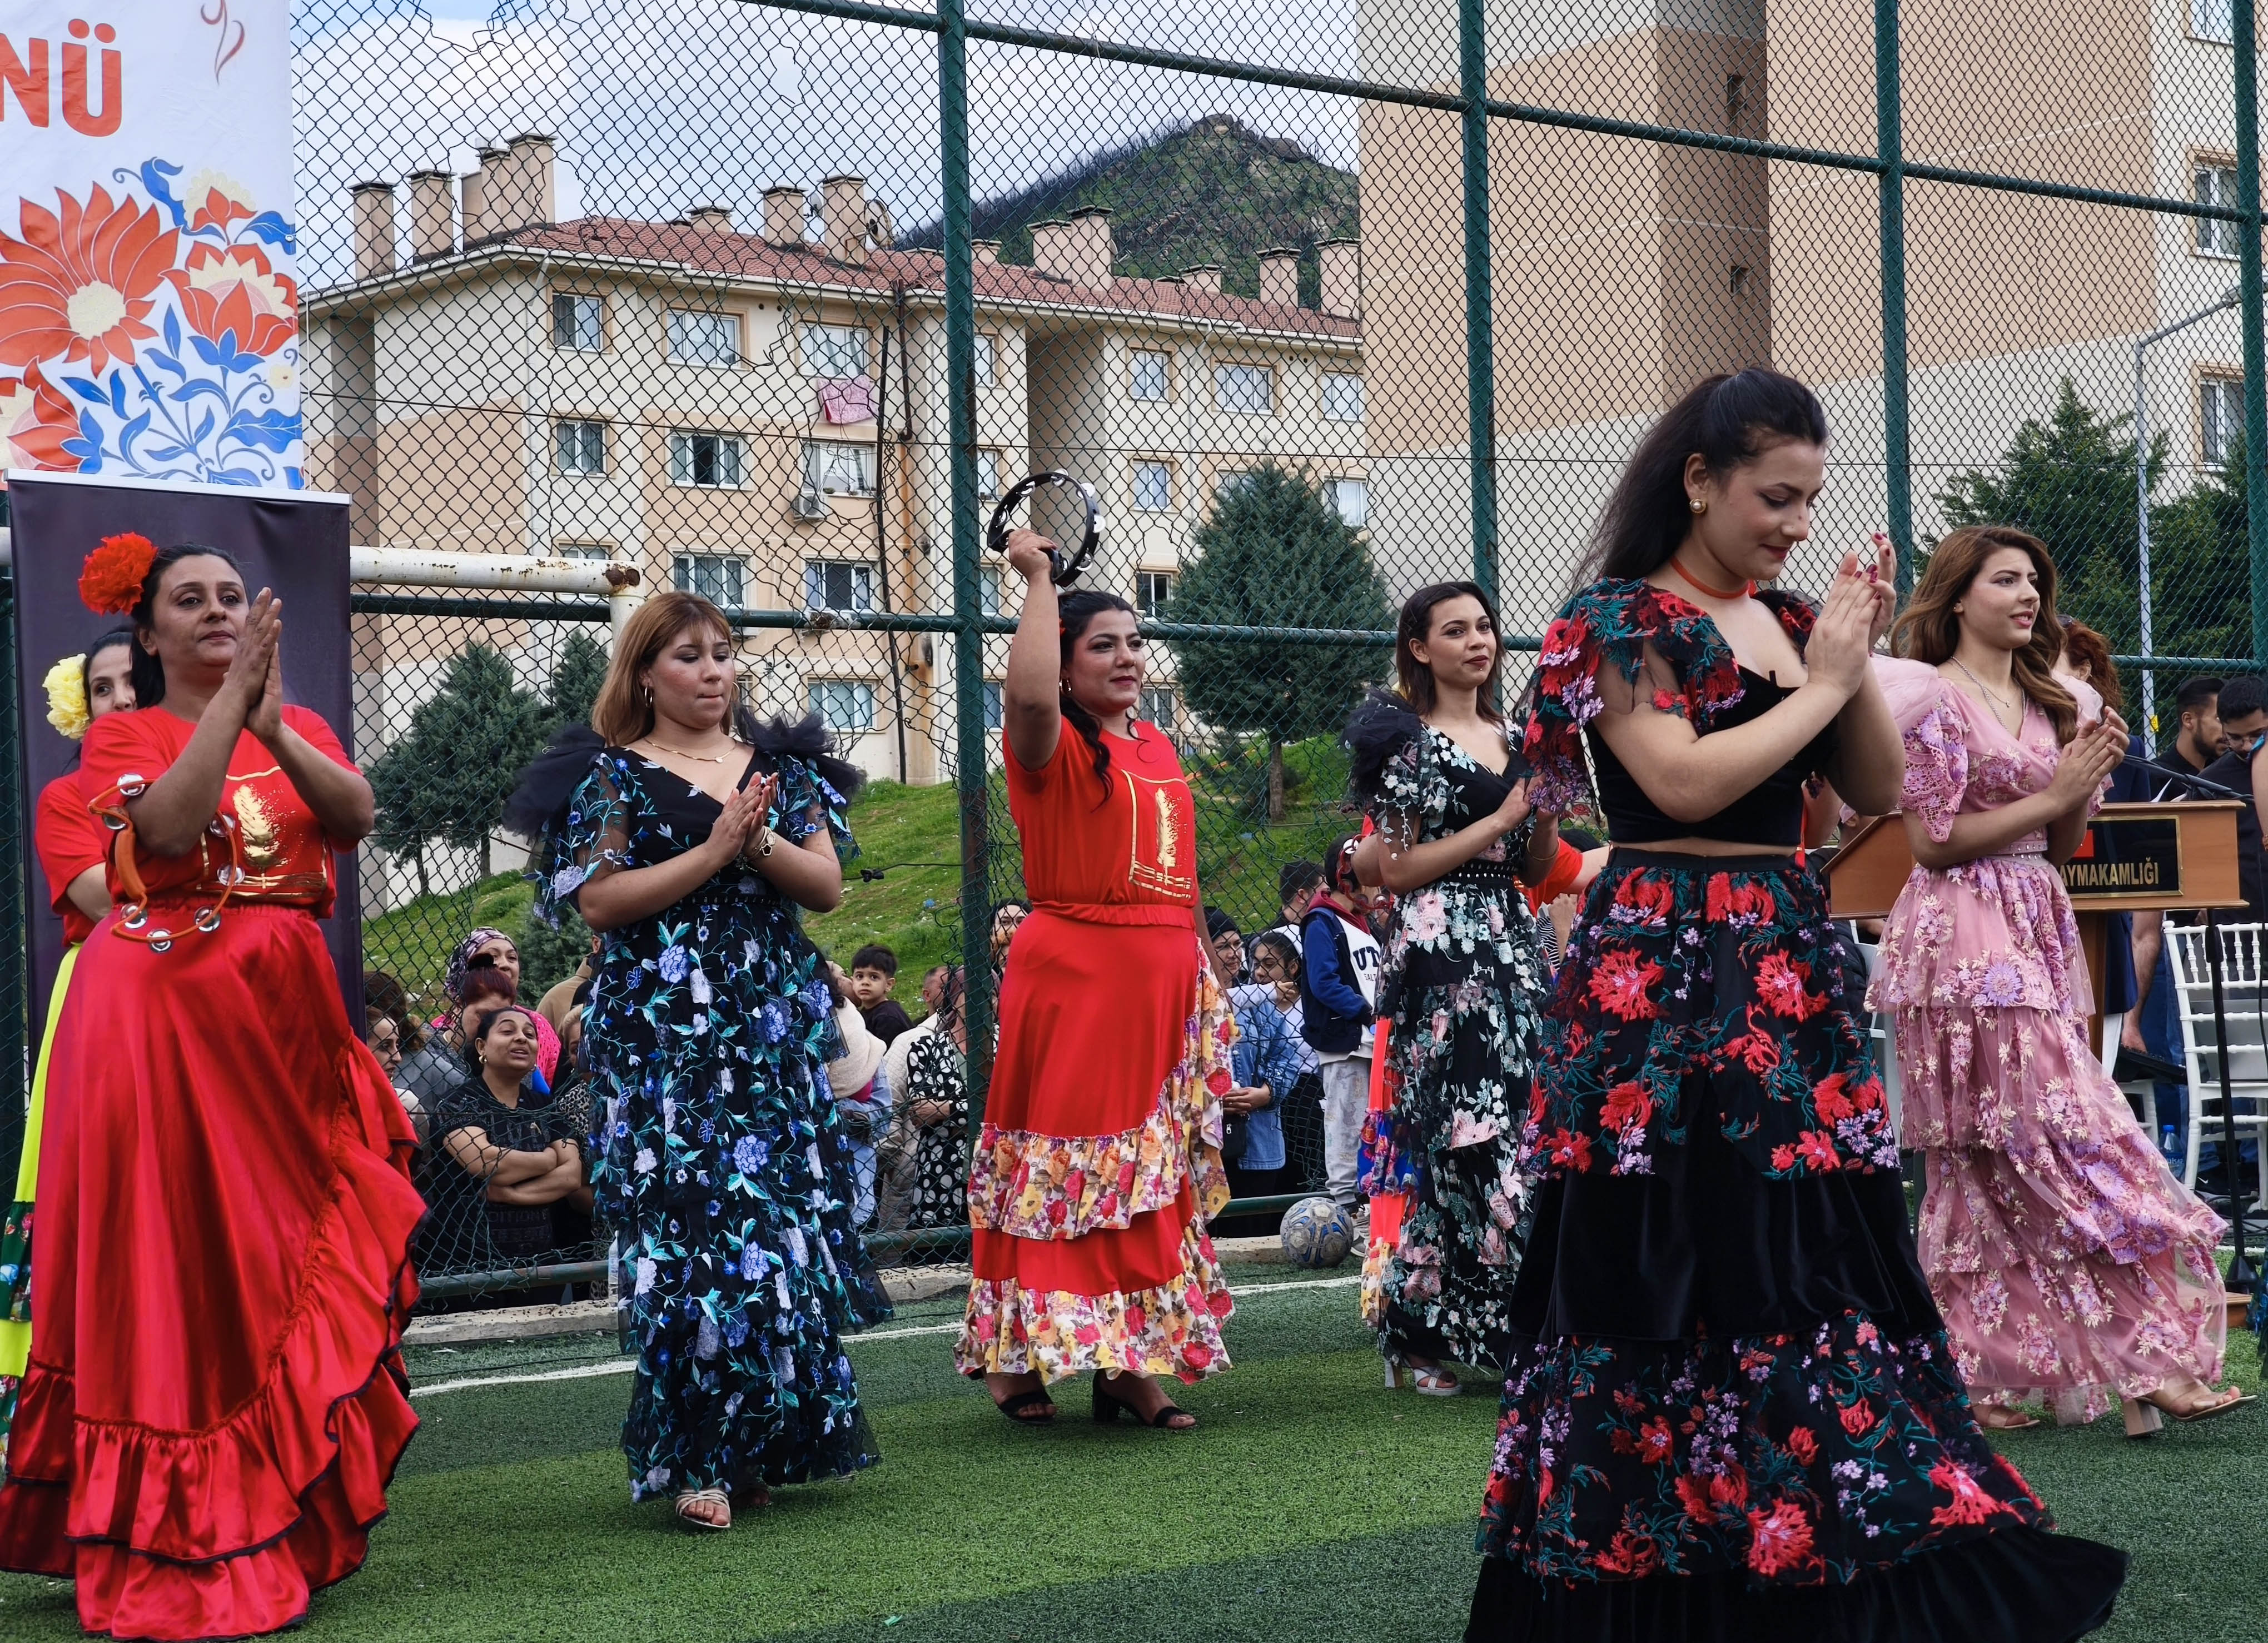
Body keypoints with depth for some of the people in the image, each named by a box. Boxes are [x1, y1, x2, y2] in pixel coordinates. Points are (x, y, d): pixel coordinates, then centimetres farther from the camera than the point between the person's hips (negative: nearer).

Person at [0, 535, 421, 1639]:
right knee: (174, 1257, -6)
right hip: (163, 1009, -4)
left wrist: (275, 727, -18)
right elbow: (168, 825, -17)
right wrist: (233, 697, -18)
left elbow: (357, 818, -4)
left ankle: (283, 1524, 14)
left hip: (283, 1011, 4)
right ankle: (178, 1549, -1)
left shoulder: (299, 727, 15)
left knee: (286, 1253, 4)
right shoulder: (124, 735, 4)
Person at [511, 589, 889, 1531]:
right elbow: (599, 901, -9)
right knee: (685, 1227, -10)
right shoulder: (611, 775, 2)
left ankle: (763, 1443, 13)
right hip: (662, 1033, -4)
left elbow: (826, 885, 7)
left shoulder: (779, 766, 14)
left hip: (776, 1022, 4)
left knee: (783, 1220, 1)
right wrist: (712, 851, -12)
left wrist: (760, 841, -10)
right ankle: (696, 1461, -6)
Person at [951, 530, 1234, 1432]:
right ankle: (1020, 1358, 5)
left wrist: (1206, 971, 20)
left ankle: (1131, 1362, 14)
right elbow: (1028, 693, -31)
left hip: (1162, 979, 7)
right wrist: (1039, 580, -19)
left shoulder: (1158, 749, 16)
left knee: (1153, 1173, 8)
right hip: (1073, 975, -7)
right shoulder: (1055, 747, -6)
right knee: (1062, 1164, -4)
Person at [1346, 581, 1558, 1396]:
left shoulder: (1512, 740, 17)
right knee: (1455, 1143, -11)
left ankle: (1515, 1329, 10)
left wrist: (1547, 807, 0)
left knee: (1523, 1132, 3)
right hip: (1441, 953, -7)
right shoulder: (1408, 740, -2)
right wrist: (1501, 818, -10)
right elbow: (1398, 869, -9)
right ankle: (1420, 1338, -6)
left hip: (1513, 948, 7)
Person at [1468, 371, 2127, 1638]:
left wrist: (1864, 661, 3)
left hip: (1795, 972, 7)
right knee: (1683, 1275, -7)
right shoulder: (1621, 620, -3)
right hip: (1667, 976, -7)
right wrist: (1819, 686, -6)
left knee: (1820, 1258, 3)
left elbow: (1876, 794, 17)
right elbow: (1684, 783, -16)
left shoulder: (1793, 623, 17)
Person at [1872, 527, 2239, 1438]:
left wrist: (2090, 782, 1)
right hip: (1965, 939, -8)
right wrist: (2052, 795, -10)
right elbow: (1933, 840, -11)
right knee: (2064, 1139, -12)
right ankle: (2141, 1367, -13)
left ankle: (1976, 1374, 9)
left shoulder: (2053, 703, 16)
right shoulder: (1933, 697, -5)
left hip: (2039, 935, 8)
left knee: (1989, 1166, 7)